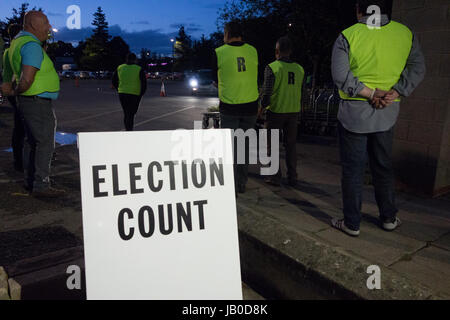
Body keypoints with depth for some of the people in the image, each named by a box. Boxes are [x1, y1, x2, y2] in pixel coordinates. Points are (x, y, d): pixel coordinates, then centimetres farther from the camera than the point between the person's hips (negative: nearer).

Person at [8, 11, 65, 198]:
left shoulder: (18, 41, 16)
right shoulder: (32, 45, -18)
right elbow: (27, 80, -25)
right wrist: (16, 92, -10)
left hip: (28, 101, 10)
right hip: (38, 102, -10)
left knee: (32, 142, 16)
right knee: (45, 143, -6)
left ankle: (30, 181, 25)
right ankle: (41, 186, -3)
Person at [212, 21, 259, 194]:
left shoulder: (219, 52, -7)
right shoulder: (252, 51, 2)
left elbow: (216, 80, 4)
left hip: (229, 108, -3)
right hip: (251, 106, 3)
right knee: (245, 146, 13)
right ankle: (242, 184, 21)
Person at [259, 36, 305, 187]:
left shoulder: (272, 67, -11)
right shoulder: (299, 69, 5)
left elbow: (266, 92, -14)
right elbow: (301, 93, 10)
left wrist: (261, 107, 1)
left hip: (276, 111, -4)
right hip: (293, 112, 5)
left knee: (272, 144, 6)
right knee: (291, 145, 11)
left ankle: (275, 176, 7)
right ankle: (292, 177, 14)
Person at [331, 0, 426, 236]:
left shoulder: (347, 36, -8)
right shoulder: (405, 33, 4)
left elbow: (341, 77, -15)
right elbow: (417, 69, 0)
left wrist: (371, 93, -12)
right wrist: (394, 93, -9)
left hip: (354, 114, -3)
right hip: (387, 114, 4)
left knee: (352, 170, 5)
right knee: (383, 167, 17)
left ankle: (352, 223, 12)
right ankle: (389, 218, 29)